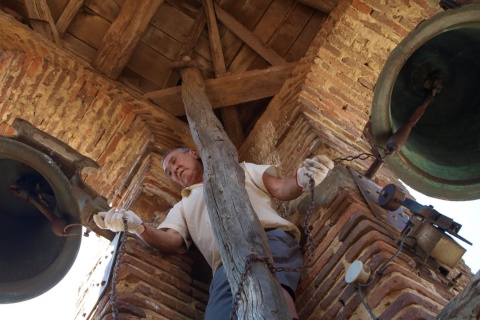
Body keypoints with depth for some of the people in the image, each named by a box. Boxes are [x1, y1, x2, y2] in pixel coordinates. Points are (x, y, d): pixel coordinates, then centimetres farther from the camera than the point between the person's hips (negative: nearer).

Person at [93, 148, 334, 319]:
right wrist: (136, 226, -3)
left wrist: (303, 179, -4)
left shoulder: (238, 169, 35)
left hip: (269, 238, -1)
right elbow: (172, 242, 18)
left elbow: (281, 190, 21)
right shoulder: (183, 206, 38)